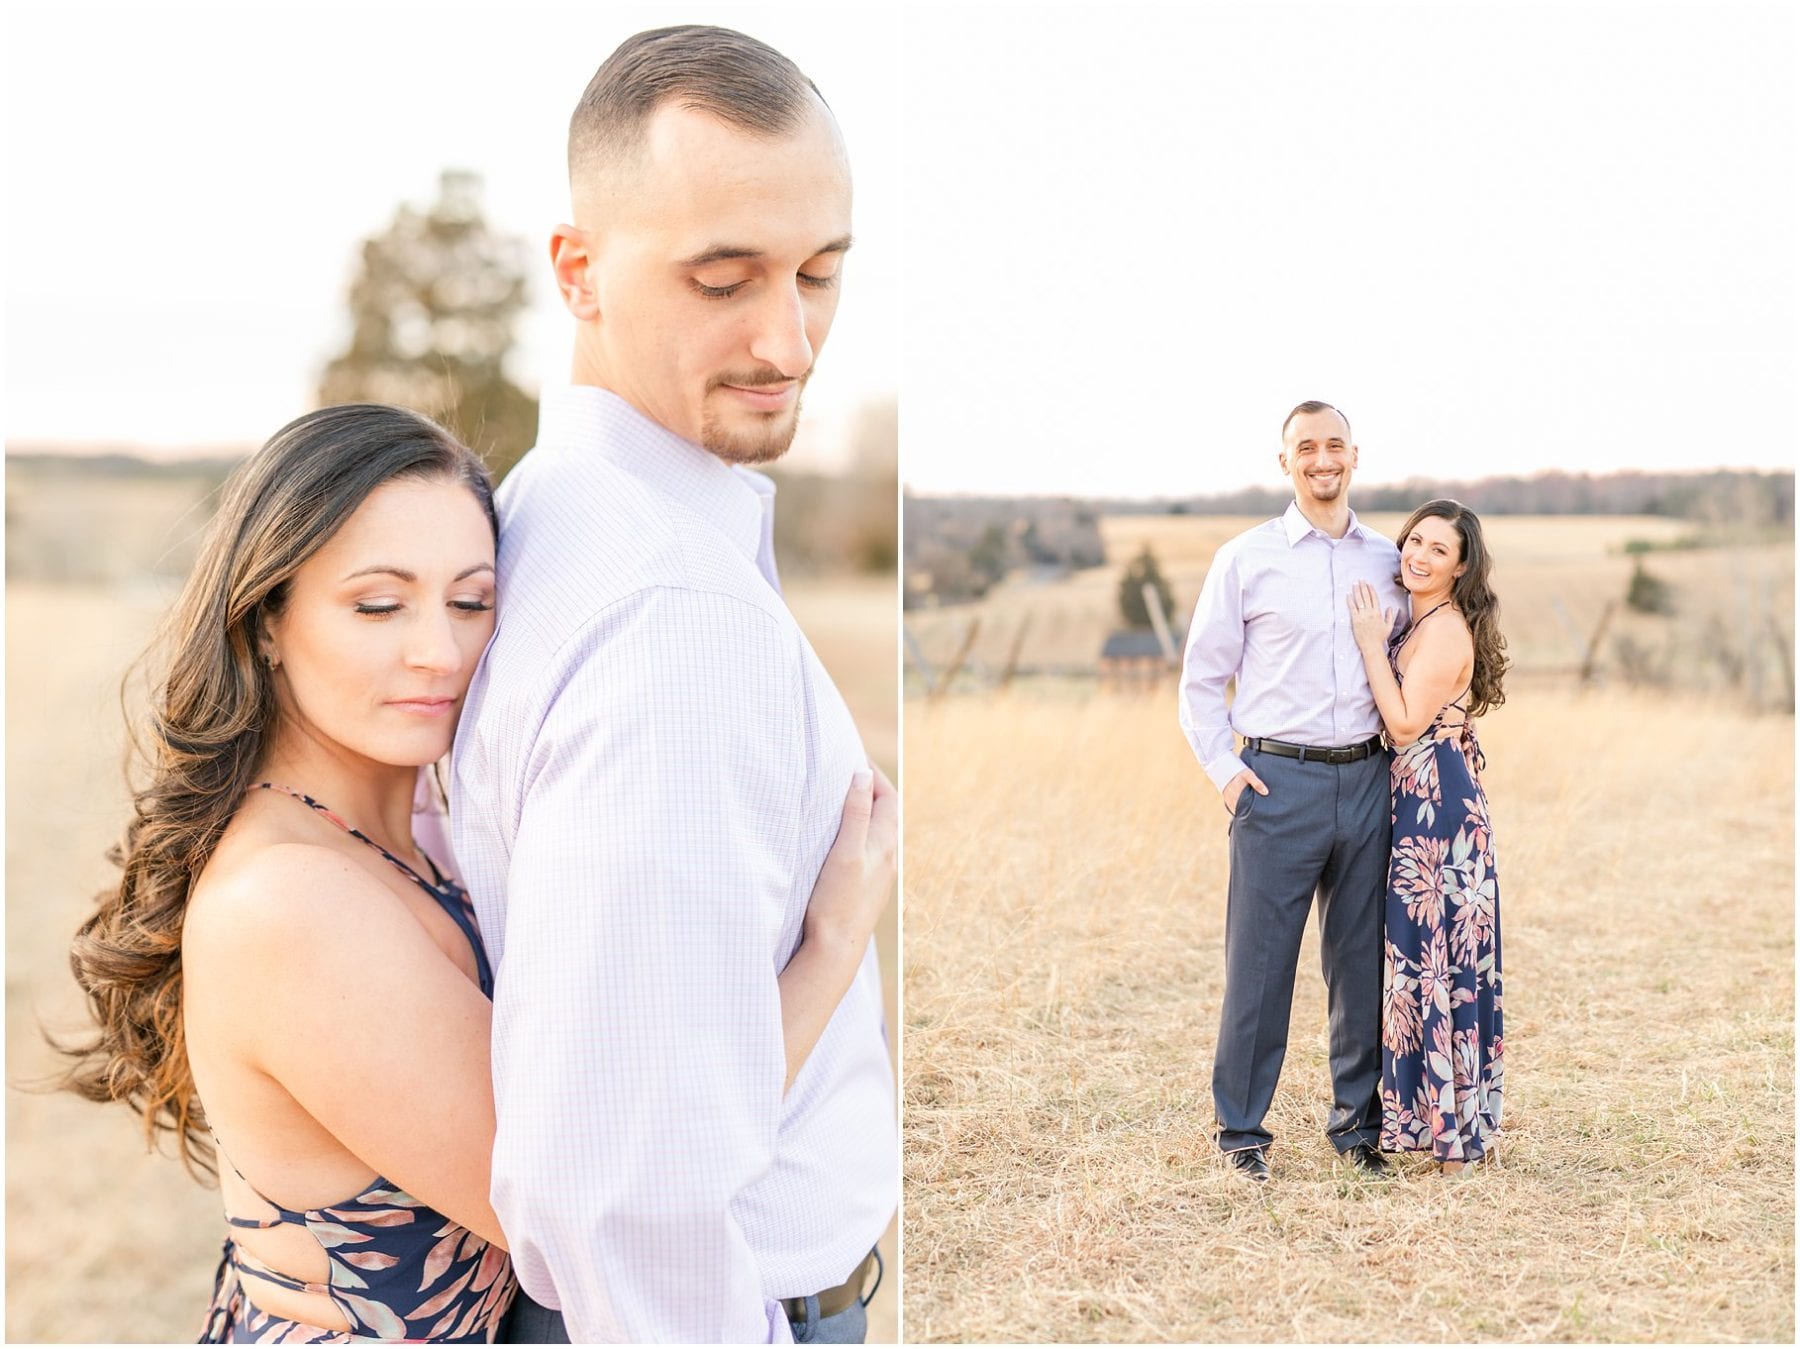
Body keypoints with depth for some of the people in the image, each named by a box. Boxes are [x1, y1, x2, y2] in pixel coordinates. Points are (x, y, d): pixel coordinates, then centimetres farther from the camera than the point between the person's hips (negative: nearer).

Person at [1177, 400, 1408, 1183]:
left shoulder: (1389, 563, 12)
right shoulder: (1246, 560, 3)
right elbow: (1201, 679, 5)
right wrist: (1223, 768, -6)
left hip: (1368, 780, 3)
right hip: (1280, 781, -3)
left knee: (1362, 961, 9)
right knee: (1259, 963, -1)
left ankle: (1358, 1123, 21)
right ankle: (1242, 1131, 10)